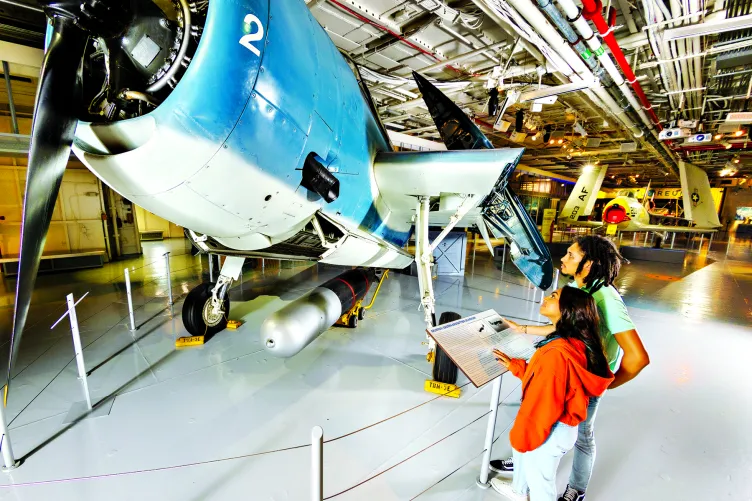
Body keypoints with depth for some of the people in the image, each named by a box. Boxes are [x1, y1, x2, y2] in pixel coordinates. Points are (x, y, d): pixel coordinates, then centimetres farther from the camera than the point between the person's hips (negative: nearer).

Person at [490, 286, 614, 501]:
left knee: (540, 477, 19)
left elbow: (542, 405, -28)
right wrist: (513, 365, 8)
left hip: (549, 432, -9)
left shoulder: (557, 353, -37)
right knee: (523, 456, 33)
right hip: (557, 424, 9)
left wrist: (521, 437, -14)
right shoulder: (576, 343, -7)